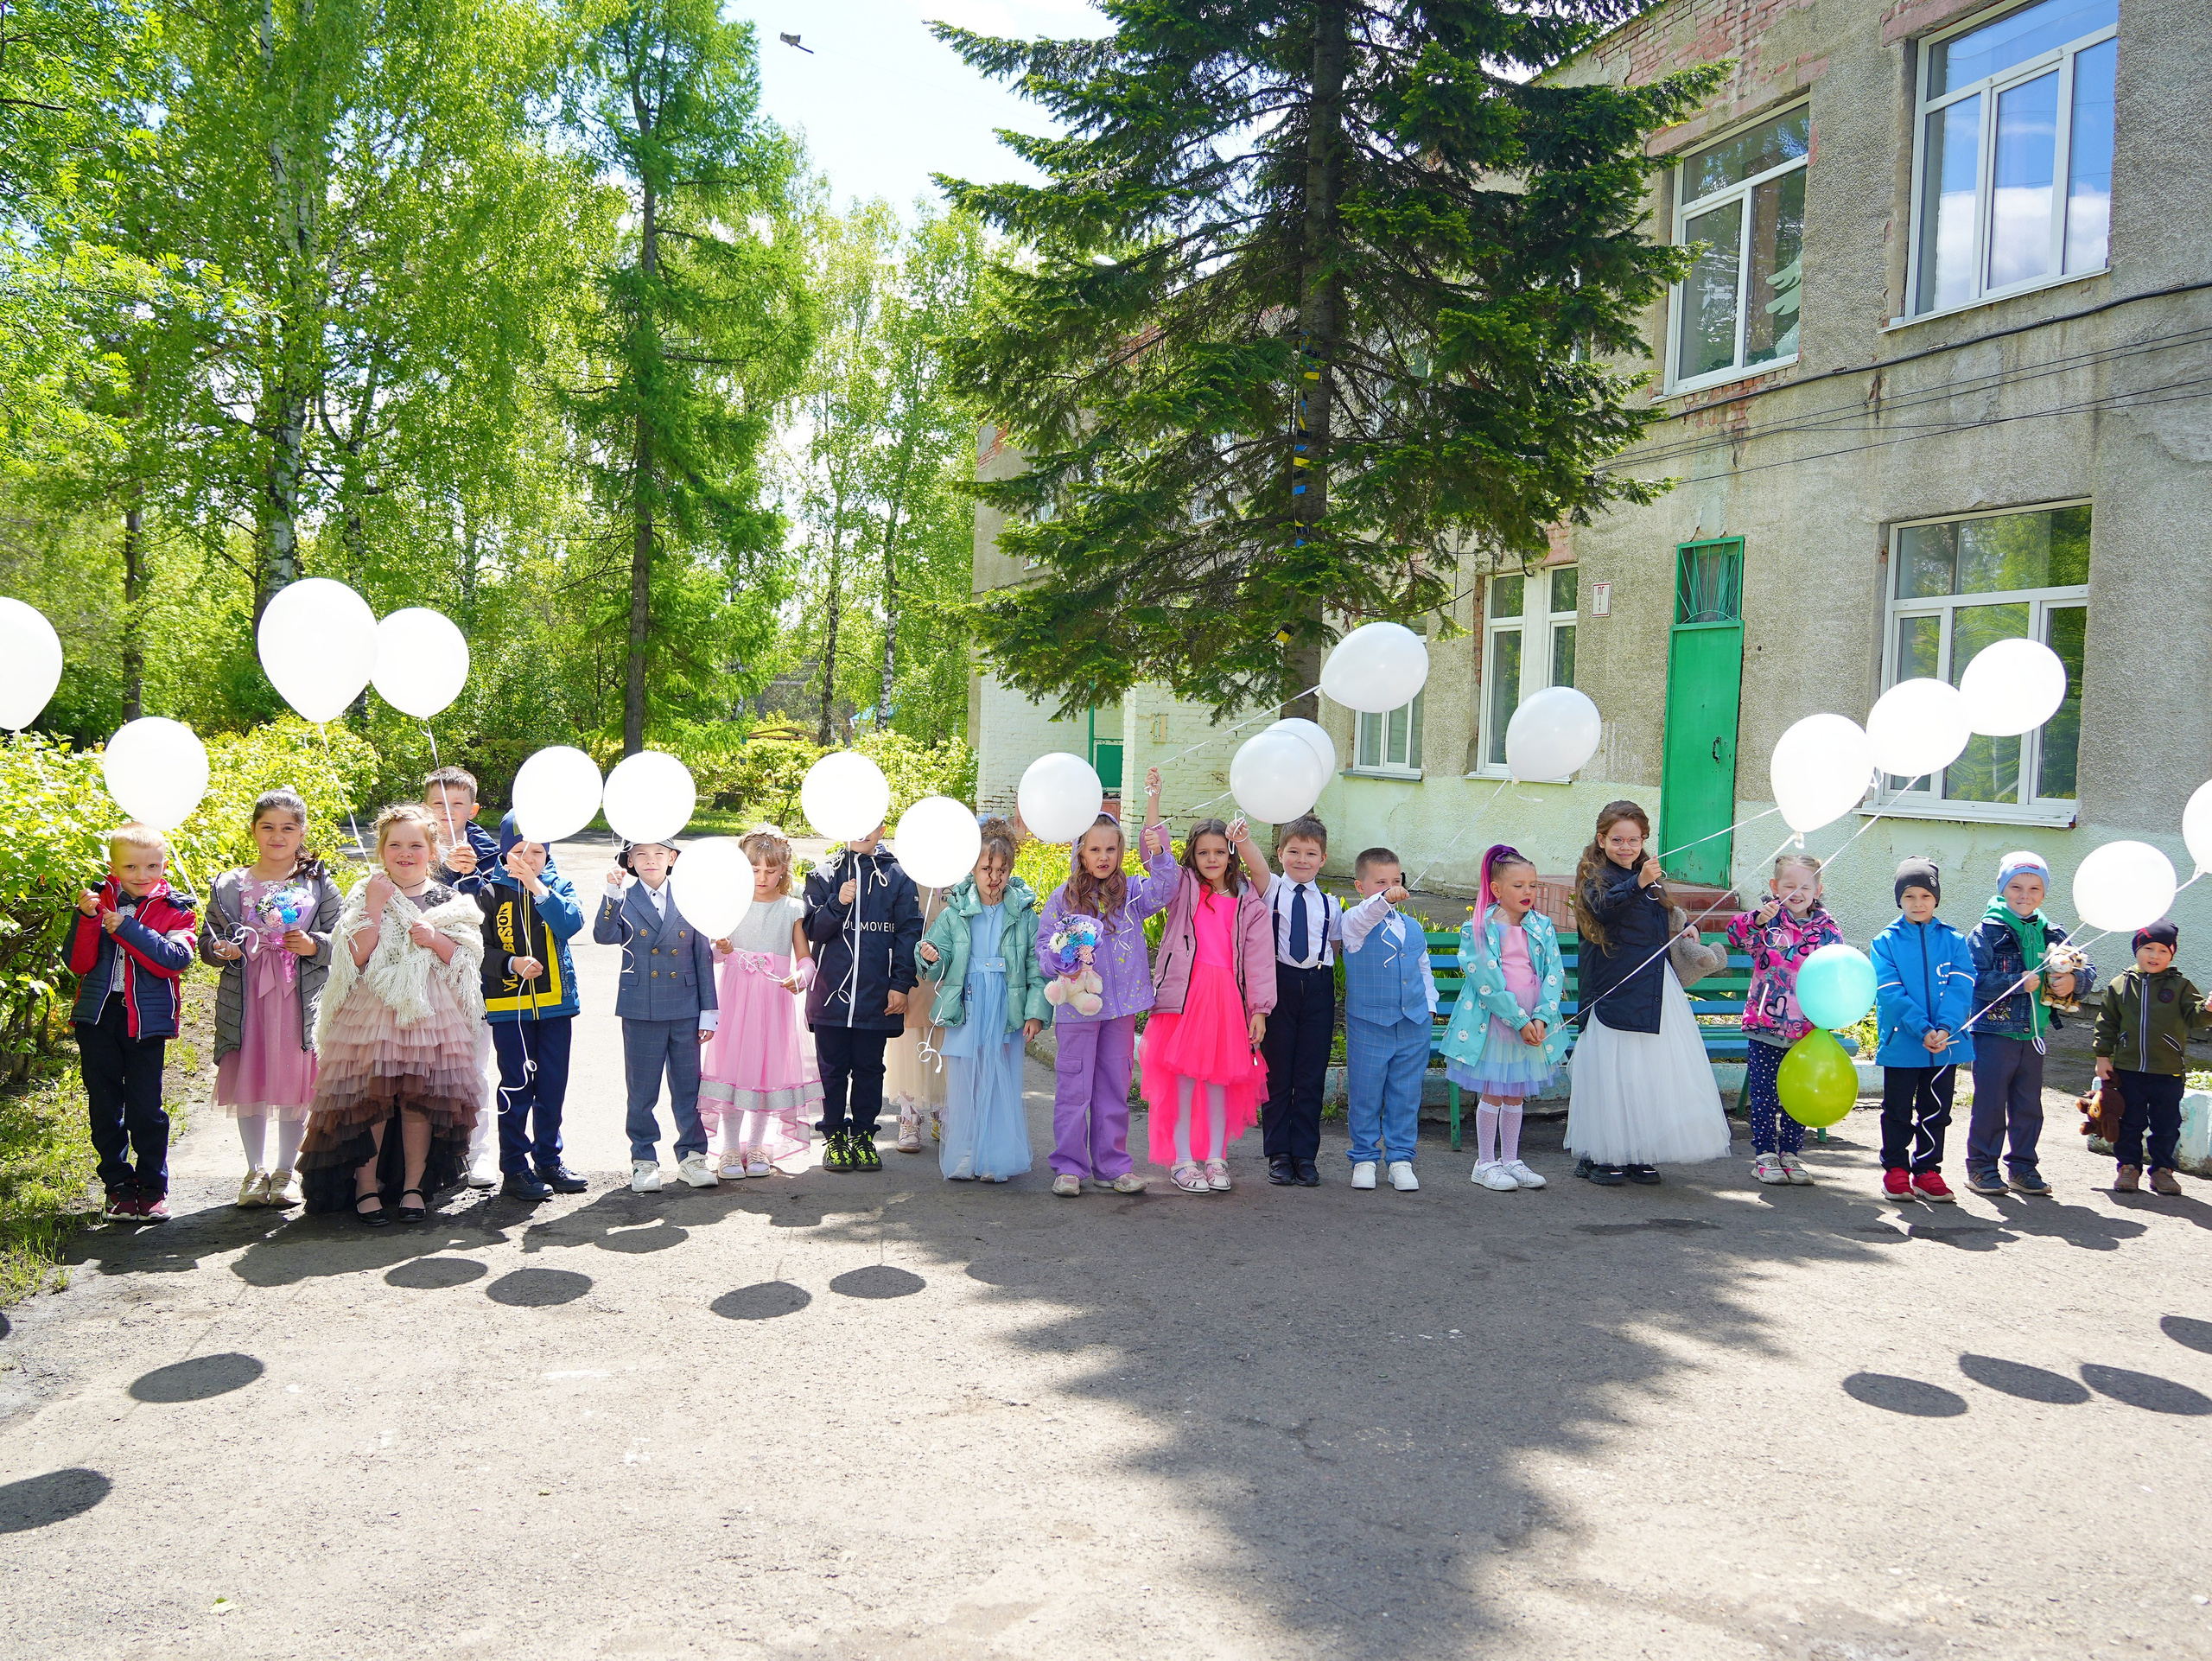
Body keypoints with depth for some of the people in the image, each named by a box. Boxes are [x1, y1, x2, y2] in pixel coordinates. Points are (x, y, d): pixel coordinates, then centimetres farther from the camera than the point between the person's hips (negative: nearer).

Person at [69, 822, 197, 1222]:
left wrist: (127, 929, -19)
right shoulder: (98, 901, 6)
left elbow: (176, 959, -15)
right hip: (98, 1014, 2)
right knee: (105, 1104, 9)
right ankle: (118, 1184, 21)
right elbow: (79, 963, -1)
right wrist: (86, 918, -14)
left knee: (146, 1106, 1)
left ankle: (153, 1187, 13)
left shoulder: (174, 909, 2)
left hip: (146, 1019, -2)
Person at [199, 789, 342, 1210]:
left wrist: (314, 946, -14)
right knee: (248, 1085, 6)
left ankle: (285, 1171, 18)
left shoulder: (319, 885, 5)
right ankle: (256, 1170, 22)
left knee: (296, 1085, 3)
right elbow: (207, 941, 10)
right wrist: (220, 950, -11)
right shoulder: (229, 886, 7)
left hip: (301, 1001, -1)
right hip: (245, 999, 1)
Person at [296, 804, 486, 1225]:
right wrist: (375, 907, -15)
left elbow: (469, 959, 4)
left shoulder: (449, 900, 7)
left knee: (422, 1100, 4)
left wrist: (436, 940, -13)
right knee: (369, 1099, 0)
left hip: (431, 1015, 1)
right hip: (372, 1014, -1)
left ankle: (414, 1185, 17)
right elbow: (355, 956, -8)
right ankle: (366, 1186, 14)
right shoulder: (365, 895, 2)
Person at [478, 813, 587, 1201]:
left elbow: (571, 924, -15)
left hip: (555, 1002, 3)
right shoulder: (488, 890, -2)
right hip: (508, 1005, -3)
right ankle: (514, 1169, 10)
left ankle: (549, 1161, 24)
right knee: (516, 1087, 0)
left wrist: (536, 886, -23)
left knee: (553, 1087, 10)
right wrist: (512, 963, -20)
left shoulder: (557, 885, 4)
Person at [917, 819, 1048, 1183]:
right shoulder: (954, 913, 3)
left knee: (1002, 1085, 3)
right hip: (965, 1012, 0)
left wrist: (1036, 1011, -5)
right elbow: (941, 960, 2)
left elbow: (1036, 966, 2)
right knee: (962, 1085, 4)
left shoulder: (1024, 915, 2)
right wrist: (930, 957, -21)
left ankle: (997, 1161, 14)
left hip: (1006, 1015, 0)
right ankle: (961, 1161, 16)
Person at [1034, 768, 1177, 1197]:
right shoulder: (1064, 898, 2)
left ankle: (1111, 1165, 20)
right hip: (1076, 1005, -2)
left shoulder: (1131, 892, 4)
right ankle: (1069, 1167, 12)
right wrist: (1064, 961, -18)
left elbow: (1163, 884, -16)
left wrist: (1152, 807, -23)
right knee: (1073, 1086, 2)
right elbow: (1044, 948, 6)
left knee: (1115, 1086, 9)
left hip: (1121, 1004, 2)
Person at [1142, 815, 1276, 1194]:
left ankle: (1215, 1158, 18)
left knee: (1221, 1075, 7)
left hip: (1227, 996, 1)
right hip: (1185, 992, -1)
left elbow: (1259, 957, 5)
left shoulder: (1249, 902, 8)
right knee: (1183, 1073, -2)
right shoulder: (1182, 888, 7)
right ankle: (1181, 1159, 7)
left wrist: (1259, 1009, 0)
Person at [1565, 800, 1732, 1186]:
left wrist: (1680, 932, 13)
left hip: (1656, 989, 7)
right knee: (1613, 1071, -5)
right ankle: (1600, 1155, 5)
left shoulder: (1650, 875, 17)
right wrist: (1638, 884, -42)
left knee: (1653, 1070, 6)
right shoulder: (1596, 876, -4)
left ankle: (1640, 1154, 14)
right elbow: (1604, 907, -27)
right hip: (1616, 991, -7)